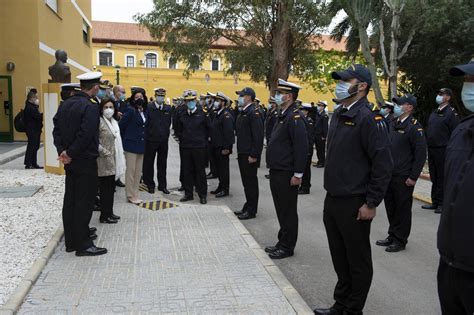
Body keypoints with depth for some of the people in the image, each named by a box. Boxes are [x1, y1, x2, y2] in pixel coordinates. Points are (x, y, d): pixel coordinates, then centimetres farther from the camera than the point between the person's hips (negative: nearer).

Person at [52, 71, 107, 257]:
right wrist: (70, 154, -14)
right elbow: (86, 135, -24)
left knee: (70, 200, 13)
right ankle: (83, 245, 5)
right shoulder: (91, 106, -17)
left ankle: (71, 241, 24)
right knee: (84, 202, -1)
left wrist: (62, 150, -1)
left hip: (70, 161, 8)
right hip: (85, 161, -8)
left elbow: (57, 128, 6)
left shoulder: (66, 104, 7)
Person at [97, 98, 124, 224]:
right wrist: (105, 152, -16)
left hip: (114, 161, 8)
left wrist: (119, 156, 12)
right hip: (105, 161, -8)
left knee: (111, 187, 14)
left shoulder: (114, 122, 14)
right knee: (105, 188, 0)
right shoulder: (99, 121, -12)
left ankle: (109, 212, 24)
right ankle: (104, 216, 9)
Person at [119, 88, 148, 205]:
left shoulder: (145, 112, 9)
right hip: (131, 145, -7)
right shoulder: (130, 111, -11)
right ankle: (131, 196, 9)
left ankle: (135, 195, 19)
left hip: (141, 145, 7)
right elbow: (121, 126, -10)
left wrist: (142, 140, 11)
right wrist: (124, 140, 0)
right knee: (130, 170, 0)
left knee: (138, 171, 10)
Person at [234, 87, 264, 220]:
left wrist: (254, 155, -22)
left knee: (251, 182, 0)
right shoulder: (242, 112, 15)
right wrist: (239, 152, 17)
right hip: (242, 154, 9)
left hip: (250, 155, -9)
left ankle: (251, 211, 9)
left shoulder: (254, 113, -15)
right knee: (246, 182, 16)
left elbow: (258, 136, -20)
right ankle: (247, 207, 26)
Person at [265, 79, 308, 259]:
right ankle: (282, 242, 28)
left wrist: (298, 174, -20)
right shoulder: (283, 116, 14)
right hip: (277, 171, 9)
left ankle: (287, 247, 14)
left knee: (288, 211, 2)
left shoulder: (295, 117, -16)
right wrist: (273, 169, 17)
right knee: (281, 209, 17)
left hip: (287, 174, -9)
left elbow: (302, 147, -21)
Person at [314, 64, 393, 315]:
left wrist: (371, 203, -17)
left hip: (354, 204, -8)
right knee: (339, 258, 19)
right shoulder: (338, 115, 11)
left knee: (358, 261, 8)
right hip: (332, 200, 8)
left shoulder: (368, 118, -16)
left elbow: (383, 164, -18)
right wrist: (331, 192, 17)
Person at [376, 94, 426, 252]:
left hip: (403, 178, -7)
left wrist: (413, 177, -15)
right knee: (390, 207, 15)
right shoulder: (393, 124, 11)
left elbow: (421, 154, -14)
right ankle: (392, 236, 30)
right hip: (389, 175, 7)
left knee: (402, 208, 4)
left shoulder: (414, 127, -12)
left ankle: (400, 240, 16)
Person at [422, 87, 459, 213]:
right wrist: (427, 147, 14)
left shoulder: (451, 113, -7)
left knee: (442, 178, -1)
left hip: (443, 150, -7)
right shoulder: (434, 113, 16)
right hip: (431, 150, 7)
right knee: (434, 178, 12)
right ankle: (435, 202, 21)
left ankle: (442, 204, 7)